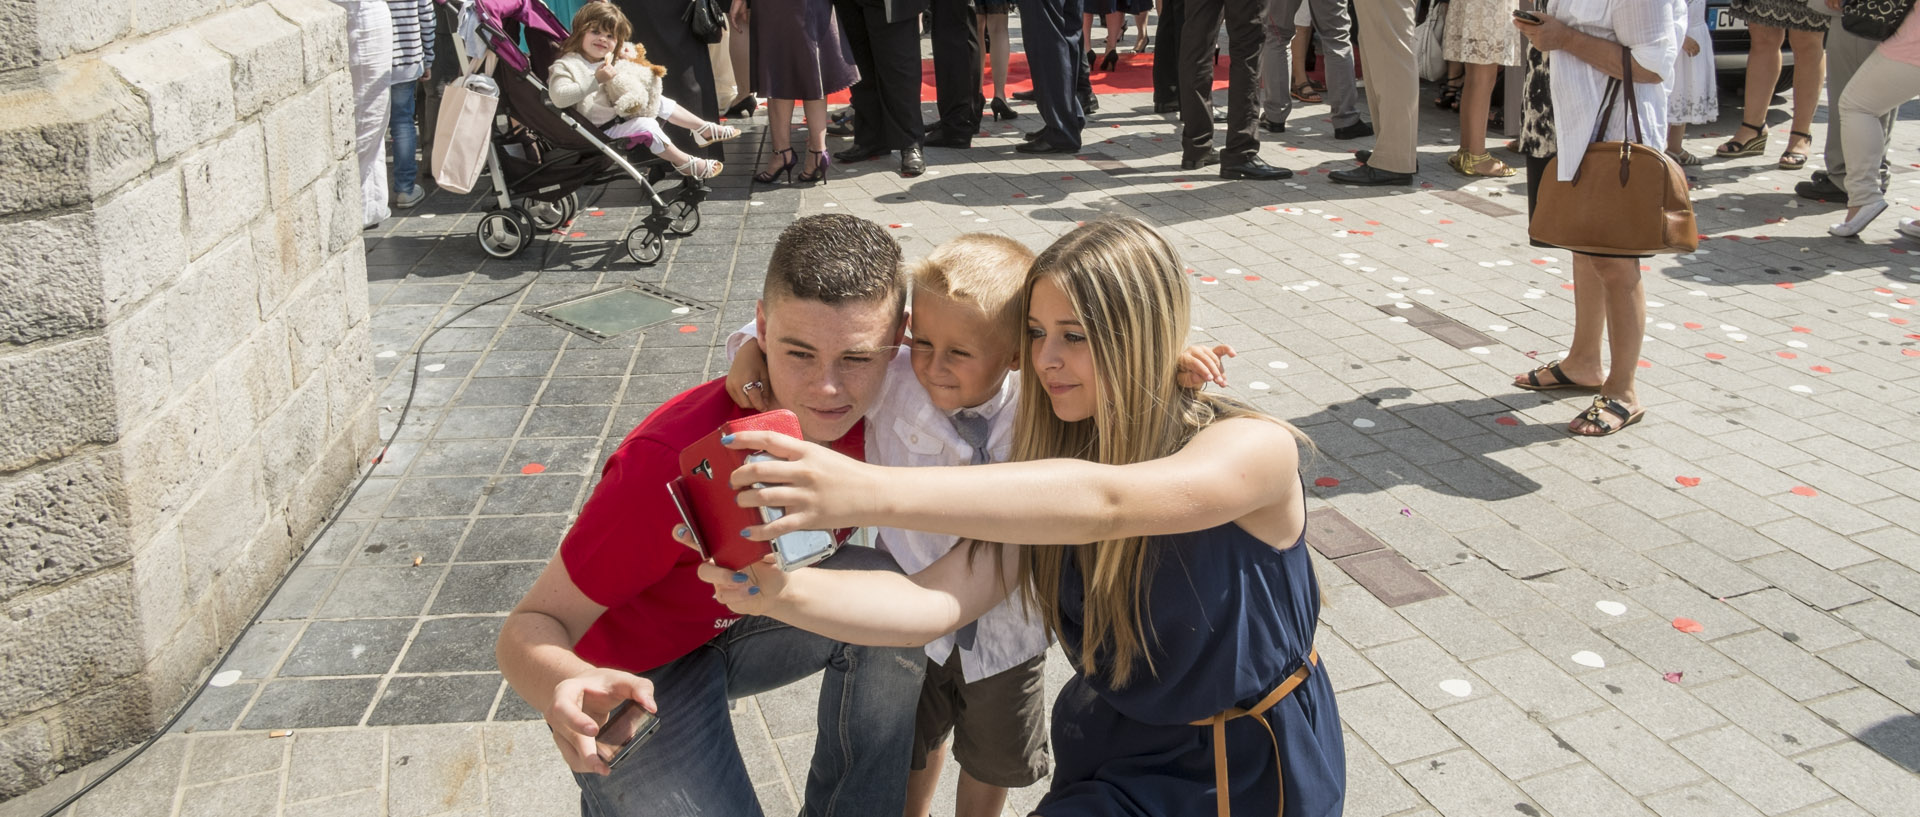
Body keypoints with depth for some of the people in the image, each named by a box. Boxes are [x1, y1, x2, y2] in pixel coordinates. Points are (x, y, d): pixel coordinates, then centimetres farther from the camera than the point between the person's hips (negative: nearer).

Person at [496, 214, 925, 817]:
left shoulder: (854, 411, -16)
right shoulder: (671, 462, -35)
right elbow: (530, 626, -29)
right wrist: (567, 688, -51)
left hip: (735, 623, 6)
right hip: (639, 675, -5)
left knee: (885, 583, -16)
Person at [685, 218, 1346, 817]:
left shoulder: (1258, 448, -21)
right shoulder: (1049, 462, -5)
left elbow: (1106, 502, -41)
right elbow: (934, 604, -19)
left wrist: (869, 493, -50)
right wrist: (783, 593, -38)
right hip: (1119, 763, 4)